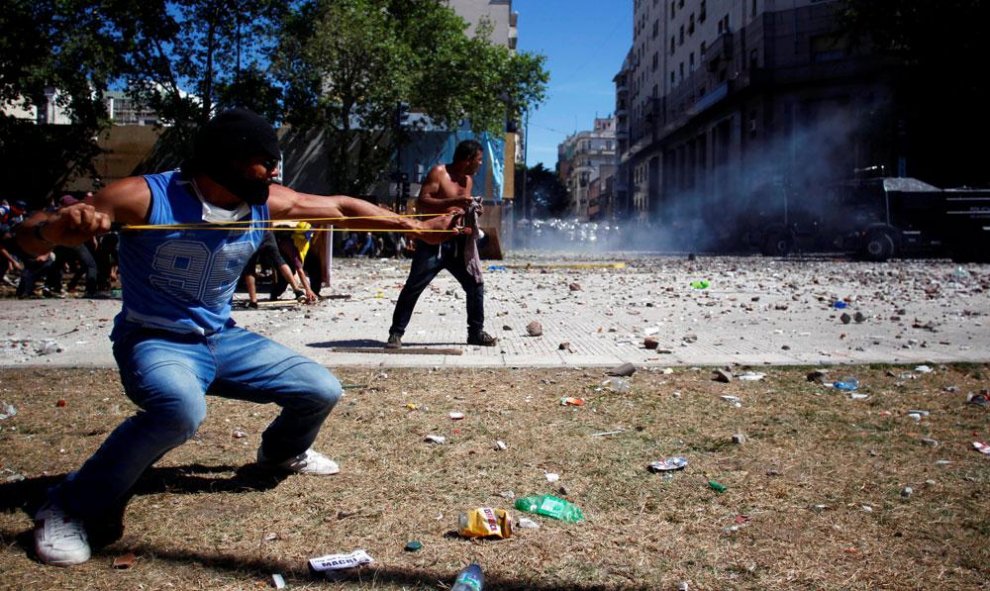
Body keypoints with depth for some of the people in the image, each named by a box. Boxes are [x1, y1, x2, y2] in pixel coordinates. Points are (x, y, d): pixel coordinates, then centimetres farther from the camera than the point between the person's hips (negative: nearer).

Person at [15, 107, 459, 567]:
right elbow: (28, 238, -20)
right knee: (182, 408, -39)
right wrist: (58, 227, -45)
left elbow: (342, 206, 8)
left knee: (322, 391, 3)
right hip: (154, 340, -6)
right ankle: (71, 506, -17)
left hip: (222, 339, 6)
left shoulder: (266, 203, -5)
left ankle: (282, 451, 38)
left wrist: (414, 227, 6)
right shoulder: (144, 197, -21)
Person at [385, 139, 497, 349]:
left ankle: (476, 332, 18)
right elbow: (421, 203, -17)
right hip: (433, 241, -7)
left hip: (458, 242, 7)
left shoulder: (468, 180, 13)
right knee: (413, 287, -6)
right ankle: (396, 333, 1)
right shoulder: (438, 173, -8)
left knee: (475, 285, 6)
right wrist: (453, 202, -26)